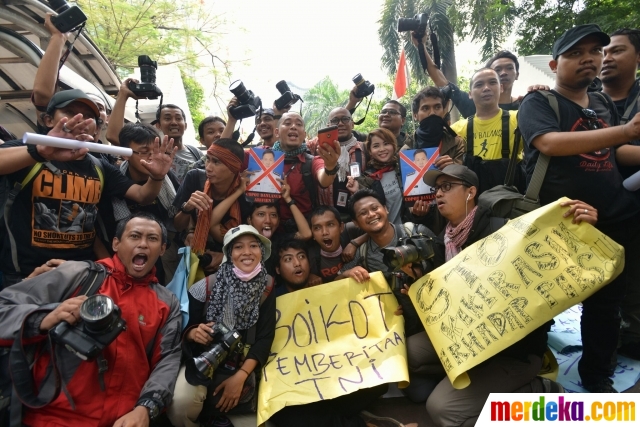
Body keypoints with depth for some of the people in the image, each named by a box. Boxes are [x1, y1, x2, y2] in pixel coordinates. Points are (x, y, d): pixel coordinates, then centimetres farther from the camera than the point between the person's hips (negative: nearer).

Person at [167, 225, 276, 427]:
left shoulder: (267, 287, -7)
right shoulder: (207, 286, -13)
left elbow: (265, 338, -6)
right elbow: (183, 327, -1)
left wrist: (240, 376, -15)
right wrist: (193, 333, -25)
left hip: (241, 366, 2)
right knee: (181, 402, -27)